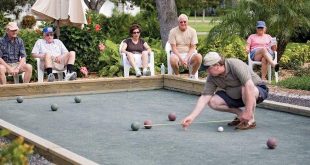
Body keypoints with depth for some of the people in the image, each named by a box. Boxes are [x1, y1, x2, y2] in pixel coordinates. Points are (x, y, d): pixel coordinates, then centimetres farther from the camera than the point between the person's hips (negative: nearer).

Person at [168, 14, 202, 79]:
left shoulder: (192, 31, 0)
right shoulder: (173, 31, -3)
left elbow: (192, 48, -2)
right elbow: (173, 48, -7)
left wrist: (186, 59, -17)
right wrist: (181, 59, -20)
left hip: (189, 54, 2)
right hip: (177, 54, -2)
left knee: (198, 57, -31)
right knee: (173, 59, -38)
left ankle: (192, 75, -6)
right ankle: (177, 75, -7)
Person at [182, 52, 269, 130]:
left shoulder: (235, 65, -31)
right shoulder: (212, 77, -11)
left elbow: (249, 86, -39)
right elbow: (204, 97, -13)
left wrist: (248, 111, -43)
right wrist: (192, 116, -24)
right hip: (235, 96, 6)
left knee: (246, 90, -40)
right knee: (213, 101, -13)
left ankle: (251, 120, -19)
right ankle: (240, 114, 1)